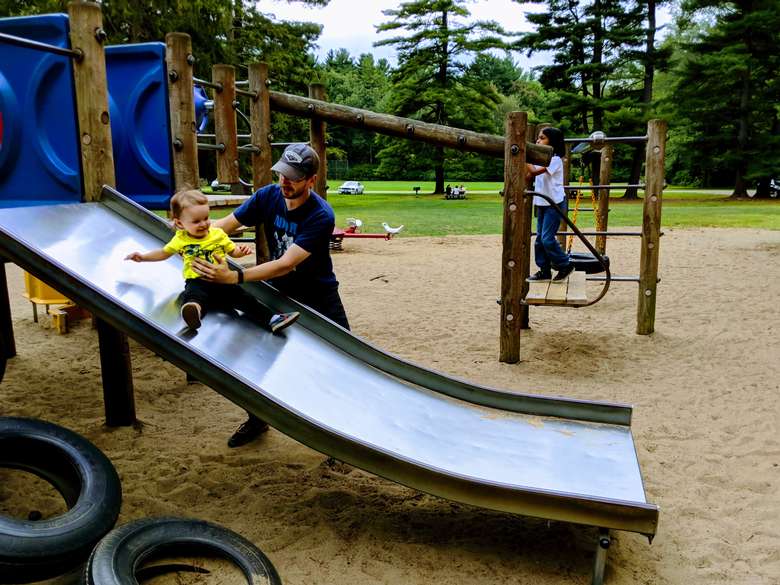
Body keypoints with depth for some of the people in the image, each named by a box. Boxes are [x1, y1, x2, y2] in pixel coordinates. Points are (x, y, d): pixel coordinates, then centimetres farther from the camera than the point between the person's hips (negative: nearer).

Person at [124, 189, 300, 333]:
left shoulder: (218, 234, 11)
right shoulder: (180, 239, 9)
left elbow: (233, 251, 22)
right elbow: (164, 253, 25)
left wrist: (241, 251, -1)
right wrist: (143, 257, 16)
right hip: (197, 281, -2)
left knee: (241, 296, -18)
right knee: (193, 295, -37)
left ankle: (272, 320, -24)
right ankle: (194, 311, -71)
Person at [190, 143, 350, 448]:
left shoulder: (321, 216, -29)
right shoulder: (268, 195, -13)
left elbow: (287, 264, -36)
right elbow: (224, 224, -9)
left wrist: (235, 277, -44)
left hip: (319, 297, -4)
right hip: (279, 291, 5)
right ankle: (257, 420, 30)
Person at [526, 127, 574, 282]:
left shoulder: (555, 160, -16)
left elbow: (534, 171, -28)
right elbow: (529, 175, 6)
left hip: (555, 204, -8)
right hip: (542, 203, 8)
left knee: (547, 238, -10)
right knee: (540, 239, 7)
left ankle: (565, 265, 7)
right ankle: (545, 270, 15)